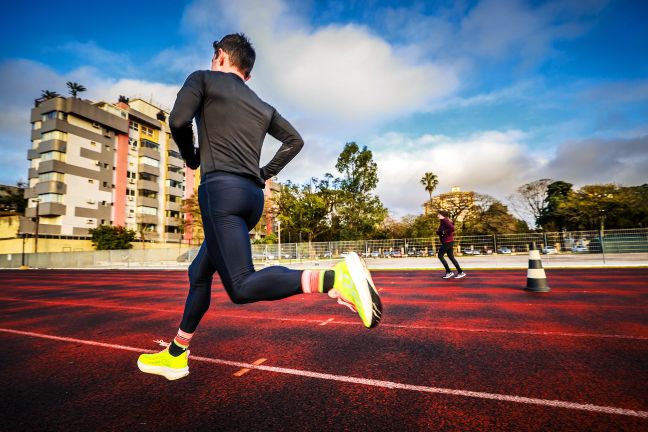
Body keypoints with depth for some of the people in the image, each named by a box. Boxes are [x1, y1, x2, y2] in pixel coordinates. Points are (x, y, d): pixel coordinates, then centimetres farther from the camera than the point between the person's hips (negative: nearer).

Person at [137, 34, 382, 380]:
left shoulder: (203, 78, 12)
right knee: (199, 273, 18)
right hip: (253, 196, 8)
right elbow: (294, 140, 23)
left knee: (241, 287, -17)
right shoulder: (262, 106, 25)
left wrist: (191, 158, 13)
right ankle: (175, 355, 28)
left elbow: (178, 120, -4)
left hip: (221, 188, -7)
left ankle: (334, 277, -33)